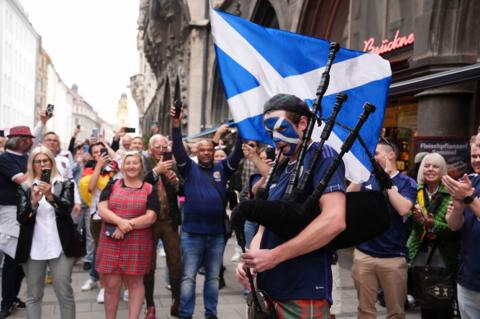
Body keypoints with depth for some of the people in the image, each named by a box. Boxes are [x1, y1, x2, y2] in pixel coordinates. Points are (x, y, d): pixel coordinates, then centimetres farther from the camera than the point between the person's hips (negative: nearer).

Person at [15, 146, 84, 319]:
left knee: (65, 293, 2)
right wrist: (33, 201, -23)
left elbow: (67, 208, -13)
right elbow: (21, 218, -4)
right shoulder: (25, 188, 6)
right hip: (33, 249, 2)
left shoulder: (65, 185, 3)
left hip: (60, 247, -1)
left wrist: (50, 196, -31)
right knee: (33, 295, 9)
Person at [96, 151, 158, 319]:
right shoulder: (112, 185, 8)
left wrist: (126, 226, -16)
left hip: (137, 243, -1)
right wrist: (119, 221, -19)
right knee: (111, 285, 5)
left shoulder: (149, 189, 3)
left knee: (135, 283, 7)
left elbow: (151, 217, -6)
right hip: (111, 241, 1)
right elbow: (102, 210, -2)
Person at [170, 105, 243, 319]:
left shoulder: (222, 169, 7)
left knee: (213, 277, 14)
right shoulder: (190, 168, 2)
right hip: (192, 233, -2)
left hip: (217, 233, 2)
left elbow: (237, 155, -5)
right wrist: (176, 125, -25)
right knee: (188, 277, 4)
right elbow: (178, 150, -12)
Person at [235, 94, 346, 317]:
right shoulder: (281, 170, 14)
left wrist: (274, 256, -19)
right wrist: (250, 258, -4)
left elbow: (334, 221, -23)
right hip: (269, 290, 8)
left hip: (303, 294, -7)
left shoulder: (322, 157, -9)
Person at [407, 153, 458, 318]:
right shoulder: (415, 192, 5)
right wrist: (415, 216, -19)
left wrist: (433, 224, -26)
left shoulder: (451, 194, -8)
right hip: (419, 252, 4)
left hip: (443, 254, -3)